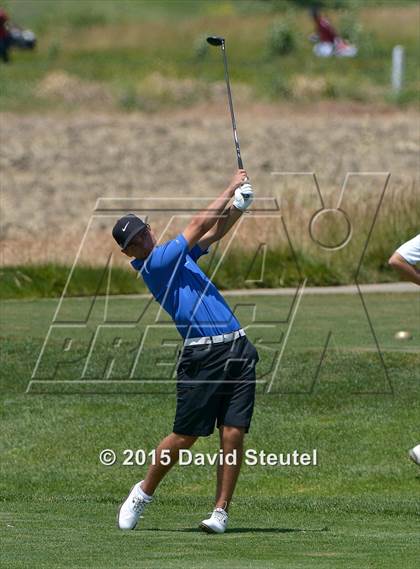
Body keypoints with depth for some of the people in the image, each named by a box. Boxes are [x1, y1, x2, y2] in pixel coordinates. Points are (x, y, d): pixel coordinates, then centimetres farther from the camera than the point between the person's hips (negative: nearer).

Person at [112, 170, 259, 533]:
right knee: (184, 437, -1)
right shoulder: (153, 264, -5)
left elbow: (214, 232, 24)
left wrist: (238, 207, 4)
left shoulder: (176, 255, 19)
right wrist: (231, 188, 1)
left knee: (233, 435, -3)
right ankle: (143, 493, 19)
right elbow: (198, 225, -6)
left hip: (238, 349, 6)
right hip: (203, 355, -6)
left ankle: (221, 510, 1)